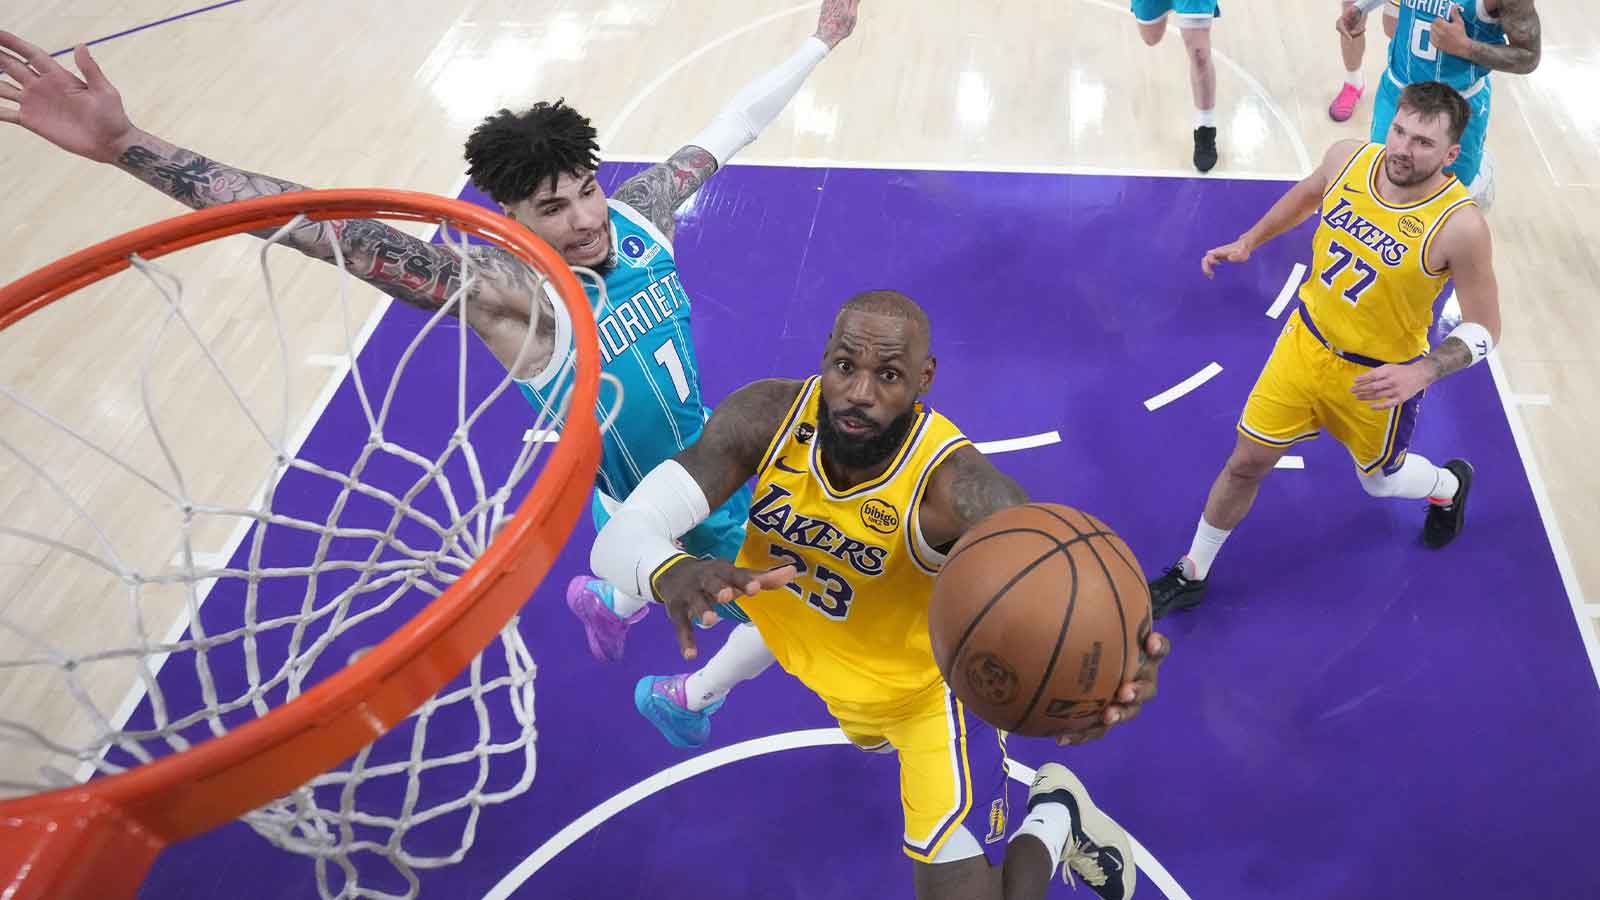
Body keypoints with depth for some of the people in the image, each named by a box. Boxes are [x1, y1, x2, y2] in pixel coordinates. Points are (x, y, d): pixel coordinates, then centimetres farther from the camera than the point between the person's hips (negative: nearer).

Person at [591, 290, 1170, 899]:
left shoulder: (958, 489, -39)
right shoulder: (765, 417, -29)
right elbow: (619, 537, -33)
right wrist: (670, 573, -57)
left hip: (928, 687, -4)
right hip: (838, 679, 5)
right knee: (874, 735, 37)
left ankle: (1055, 815, 20)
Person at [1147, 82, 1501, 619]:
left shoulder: (1459, 226, -28)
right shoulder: (1347, 159, -15)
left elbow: (1484, 329, -18)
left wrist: (1423, 372, -33)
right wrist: (1250, 241, 8)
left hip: (1378, 377, -3)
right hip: (1306, 340, 3)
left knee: (1381, 481, 22)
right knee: (1246, 462, 8)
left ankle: (1450, 484, 60)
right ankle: (1192, 575, 27)